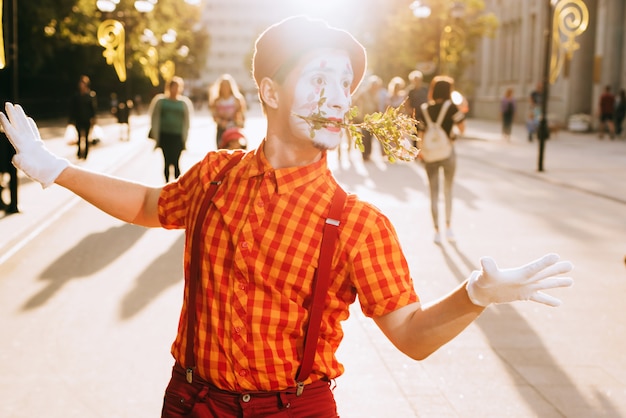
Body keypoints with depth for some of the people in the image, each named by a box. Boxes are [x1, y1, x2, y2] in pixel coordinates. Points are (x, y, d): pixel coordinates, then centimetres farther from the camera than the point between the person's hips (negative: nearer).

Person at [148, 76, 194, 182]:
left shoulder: (184, 103, 7)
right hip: (164, 135, 1)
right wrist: (156, 136, 2)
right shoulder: (161, 101, 7)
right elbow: (155, 118, 8)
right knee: (167, 161, 1)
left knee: (175, 162, -8)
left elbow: (186, 121, 9)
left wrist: (184, 138, 4)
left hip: (177, 136, -1)